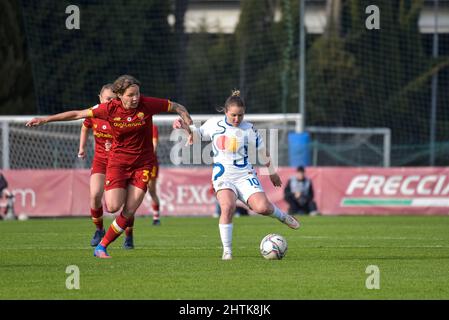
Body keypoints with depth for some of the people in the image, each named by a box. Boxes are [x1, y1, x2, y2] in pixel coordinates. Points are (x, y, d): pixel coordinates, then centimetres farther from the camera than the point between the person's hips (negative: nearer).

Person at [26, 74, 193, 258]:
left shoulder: (147, 104, -12)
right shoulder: (110, 108, -11)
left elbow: (177, 107, 1)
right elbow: (78, 114, -5)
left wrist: (187, 121, -17)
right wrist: (45, 120, -3)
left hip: (142, 164, 0)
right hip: (118, 161, 0)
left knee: (129, 212, -6)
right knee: (113, 207, -18)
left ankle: (102, 247, 8)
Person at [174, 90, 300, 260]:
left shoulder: (249, 129, 1)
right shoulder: (214, 124, 3)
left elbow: (262, 151, 14)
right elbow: (199, 133, 19)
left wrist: (272, 171, 24)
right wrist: (185, 126, -2)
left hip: (245, 175, 0)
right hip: (223, 175, 0)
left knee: (262, 207, -21)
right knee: (227, 207, -29)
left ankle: (282, 216, 16)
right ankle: (227, 251, -19)